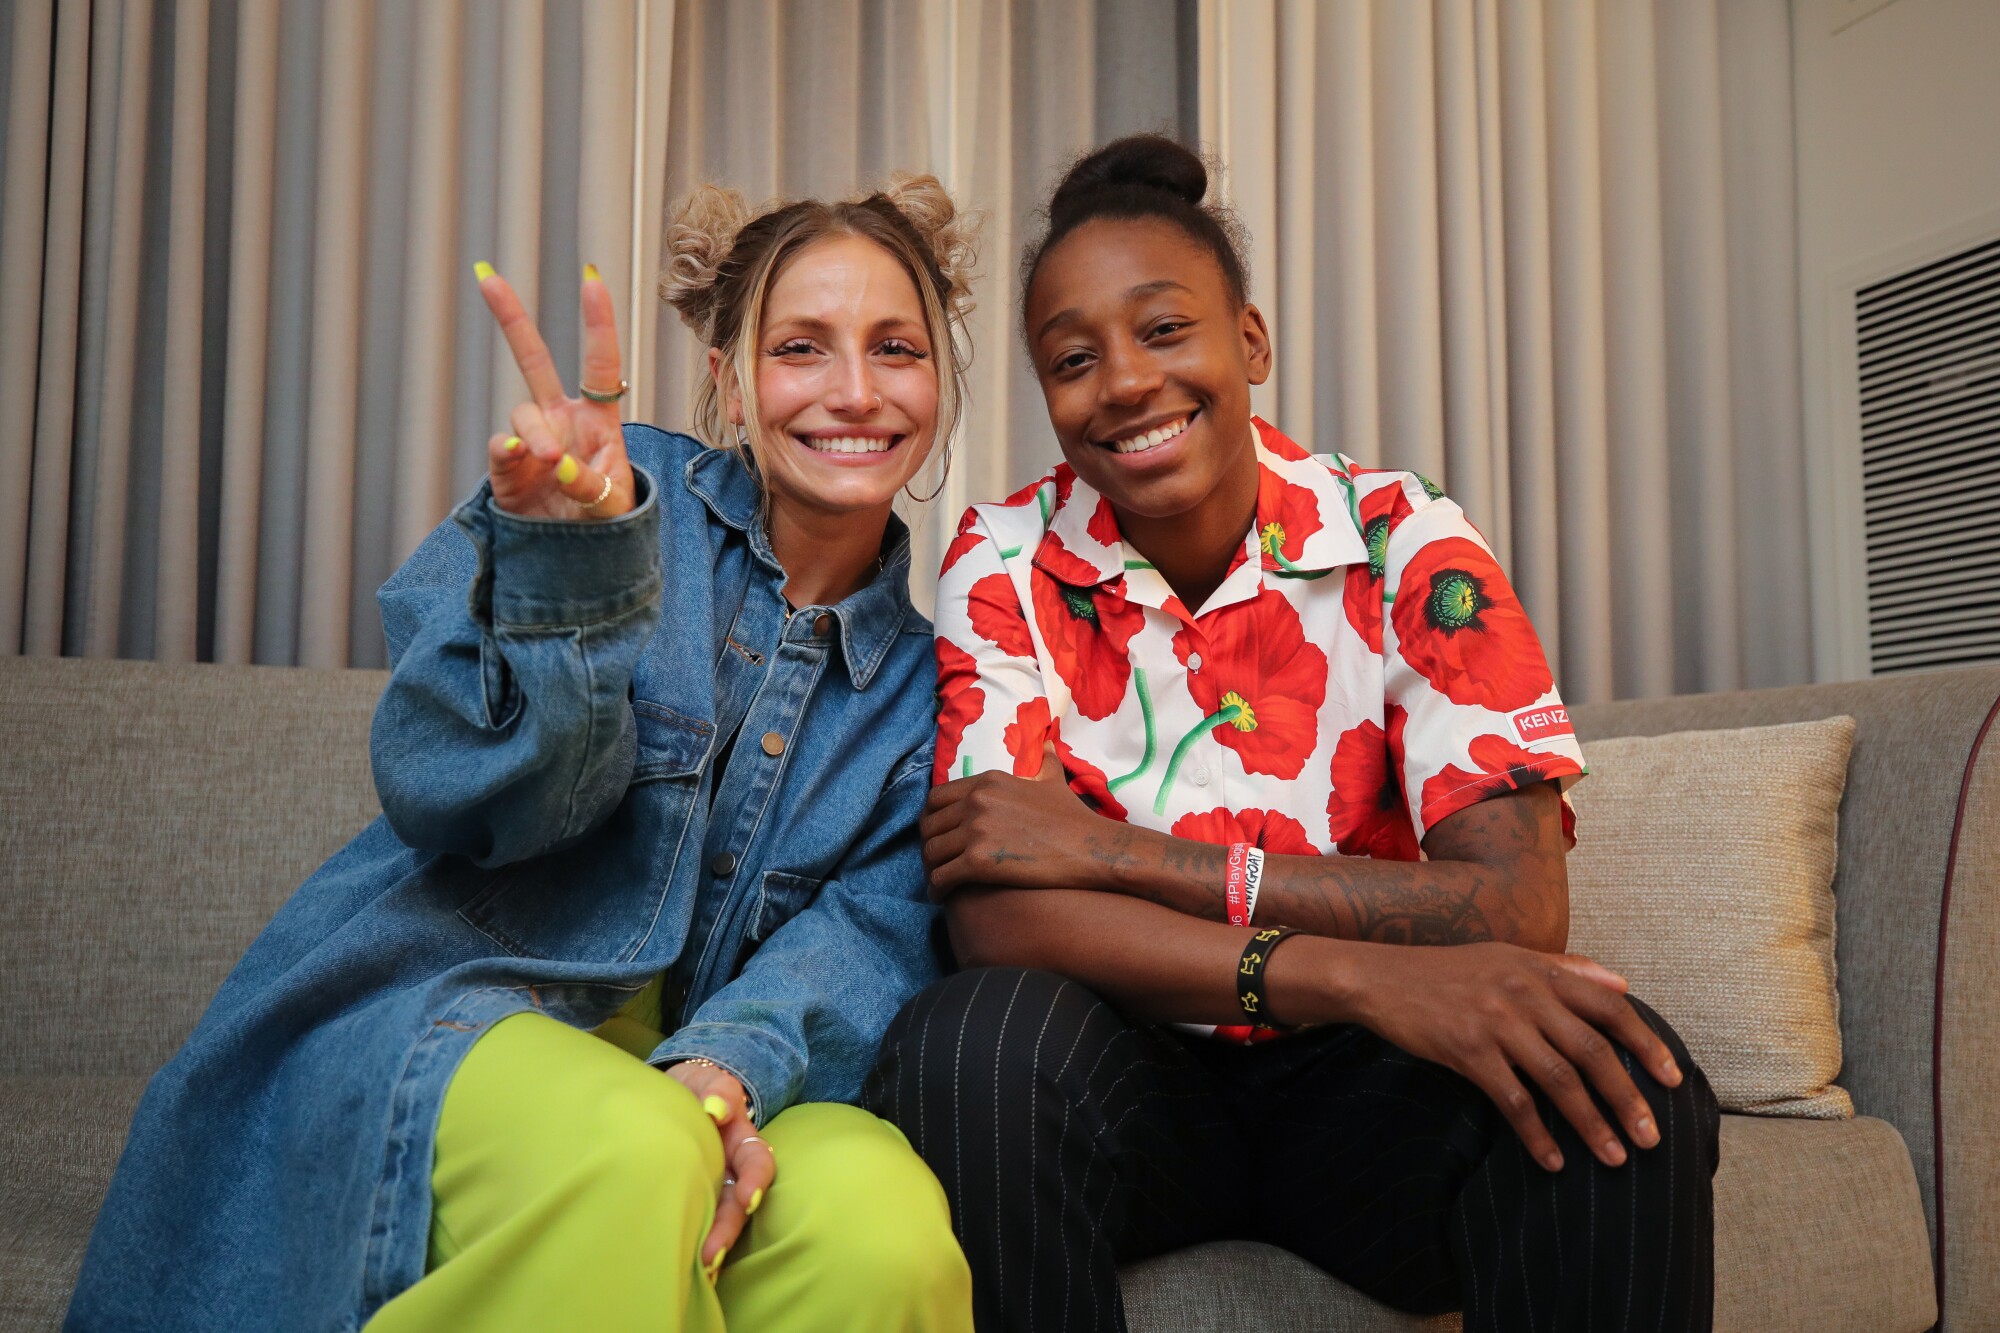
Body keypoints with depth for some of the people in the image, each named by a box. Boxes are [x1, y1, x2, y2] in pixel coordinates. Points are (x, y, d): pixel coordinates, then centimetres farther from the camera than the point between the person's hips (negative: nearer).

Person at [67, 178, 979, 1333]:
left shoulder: (927, 678, 9)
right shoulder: (635, 491, -2)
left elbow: (871, 931, -2)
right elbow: (450, 791, -10)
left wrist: (727, 1068, -23)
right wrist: (567, 565, -29)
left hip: (694, 1062, 2)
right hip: (448, 1002, -2)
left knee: (884, 1221, -30)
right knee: (630, 1155, -35)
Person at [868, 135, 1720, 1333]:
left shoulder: (1408, 546, -8)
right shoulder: (1007, 568, -6)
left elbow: (1519, 909, -19)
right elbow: (997, 918, -18)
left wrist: (1119, 853, -23)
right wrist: (1351, 971, -32)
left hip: (1352, 1091, 0)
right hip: (1131, 1073, 1)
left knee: (1617, 1080, -29)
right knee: (972, 1046, -32)